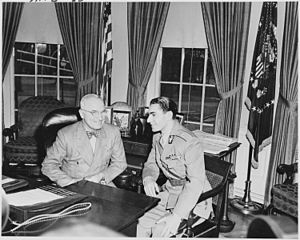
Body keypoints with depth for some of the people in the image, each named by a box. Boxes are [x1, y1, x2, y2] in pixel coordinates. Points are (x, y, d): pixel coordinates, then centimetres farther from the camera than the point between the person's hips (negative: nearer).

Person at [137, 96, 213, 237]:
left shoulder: (189, 142, -23)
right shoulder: (157, 138, 5)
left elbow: (196, 182, -27)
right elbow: (151, 164, 14)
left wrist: (177, 215, -32)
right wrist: (148, 178, -11)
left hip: (192, 199, -7)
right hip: (169, 191, 7)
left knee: (160, 231, -21)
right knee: (138, 224, -8)